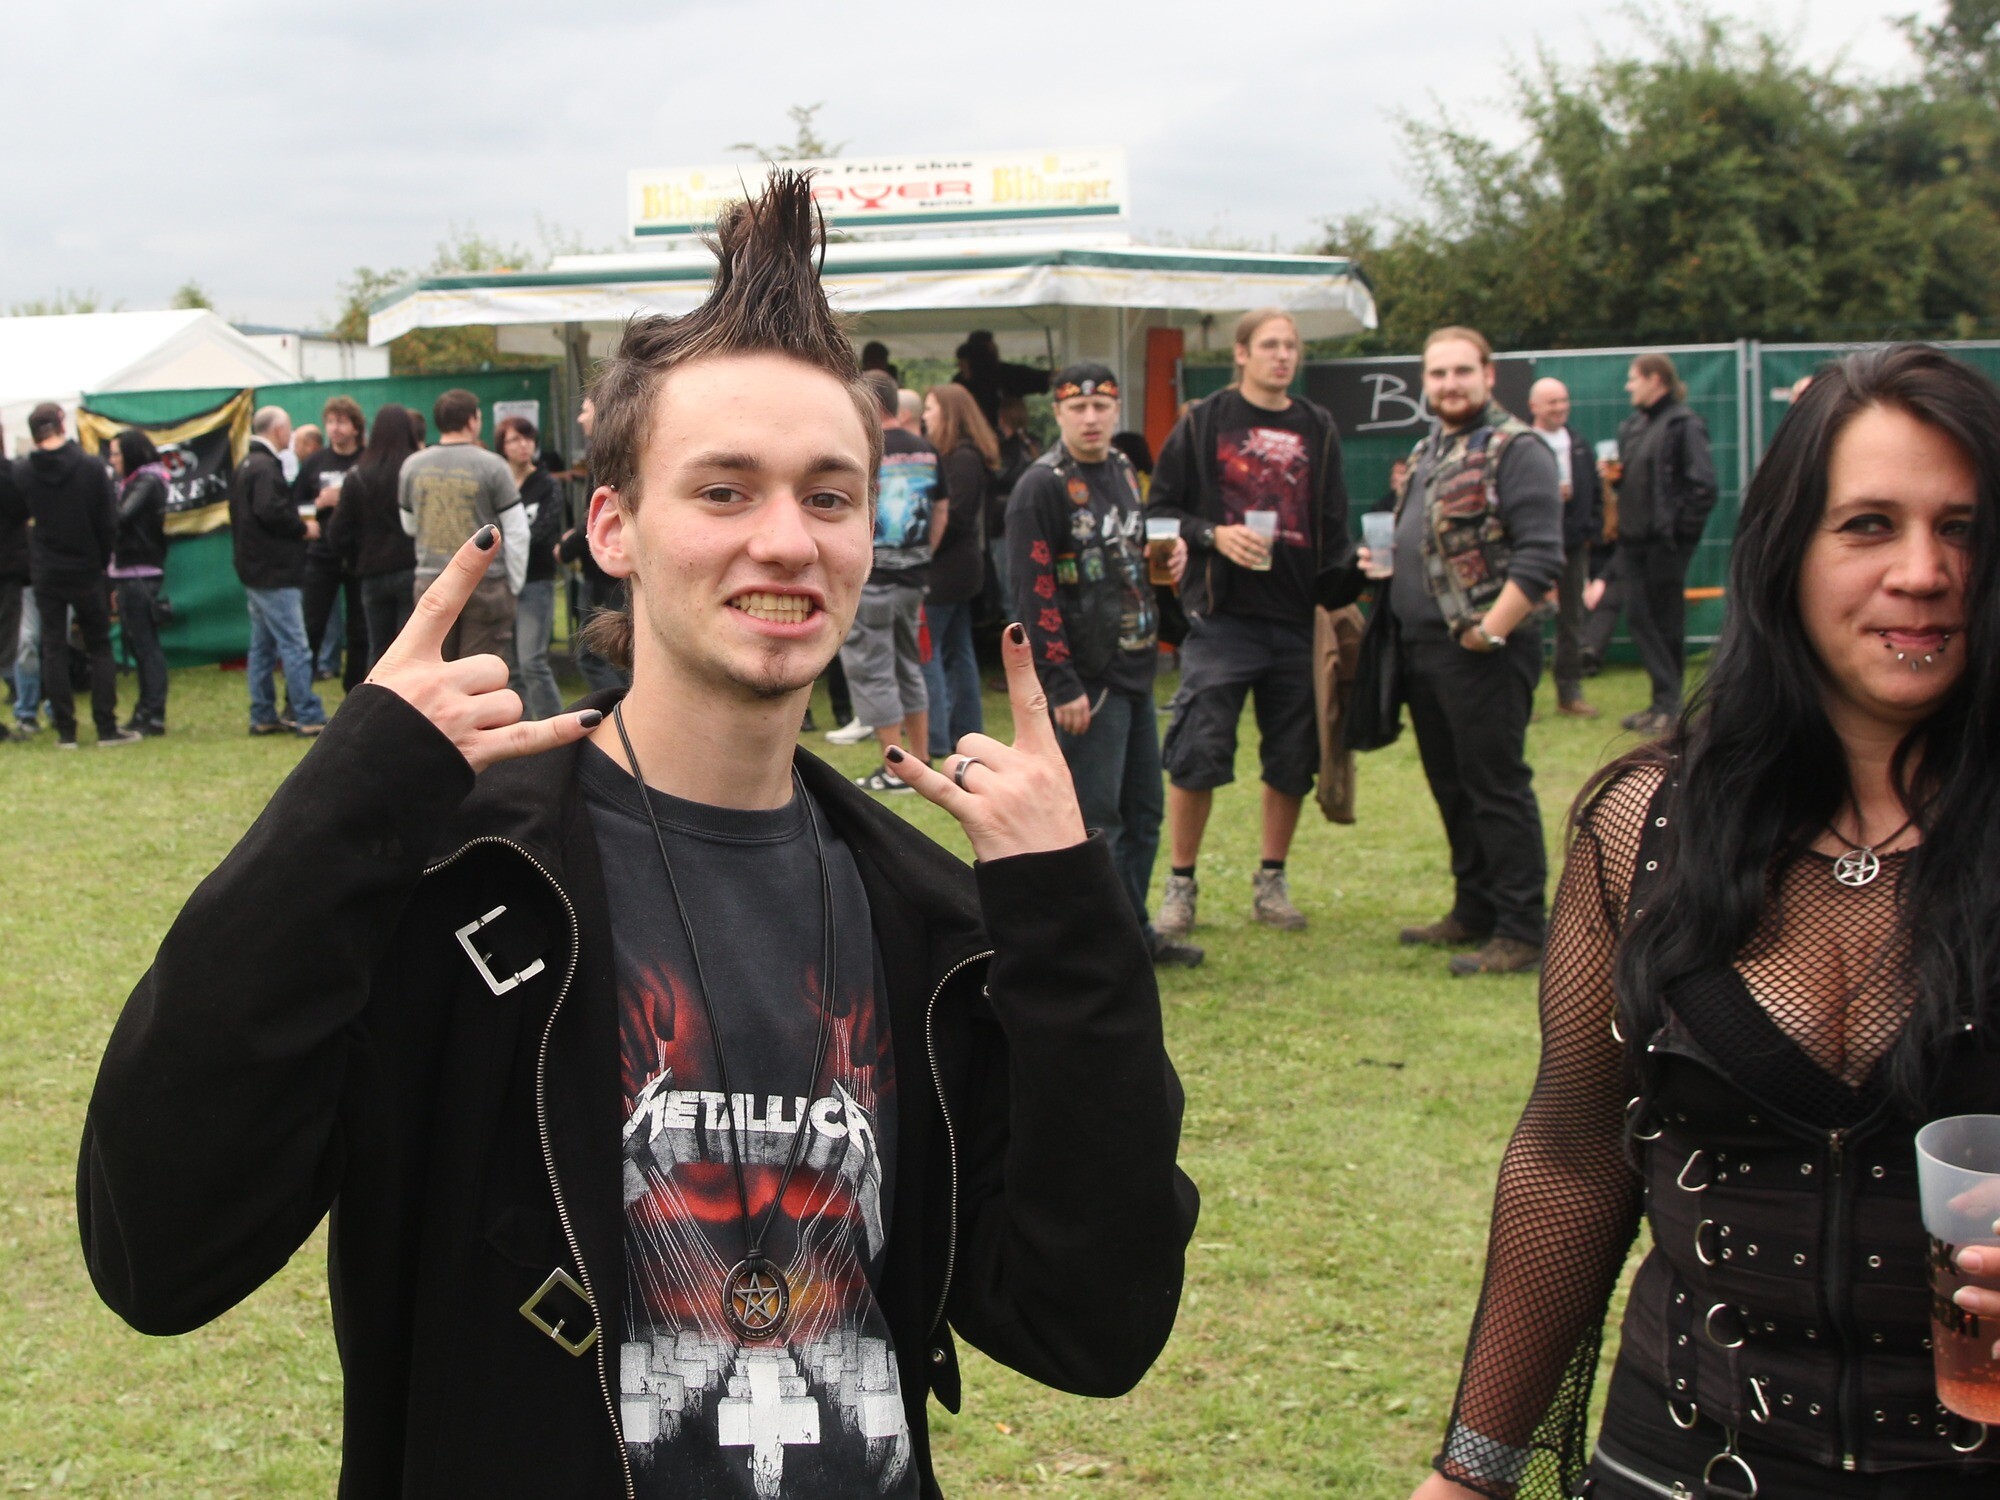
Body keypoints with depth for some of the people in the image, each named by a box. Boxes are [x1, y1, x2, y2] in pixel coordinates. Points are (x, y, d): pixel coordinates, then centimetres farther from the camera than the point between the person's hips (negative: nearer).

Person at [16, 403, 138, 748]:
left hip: (45, 573, 1)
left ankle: (65, 730, 5)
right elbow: (109, 524, -7)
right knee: (99, 648, 6)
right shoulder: (92, 467, -10)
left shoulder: (21, 473, -7)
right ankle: (107, 729, 2)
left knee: (54, 650, 7)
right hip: (87, 570, -1)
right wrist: (102, 561, 6)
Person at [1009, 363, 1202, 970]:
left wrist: (1169, 552, 4)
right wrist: (1062, 687, -20)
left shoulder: (1123, 471, 13)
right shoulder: (1041, 487, -12)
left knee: (1142, 813, 14)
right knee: (1094, 820, -5)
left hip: (1136, 671, 9)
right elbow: (1033, 595, -16)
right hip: (1086, 680, -8)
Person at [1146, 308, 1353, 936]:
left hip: (1297, 620, 4)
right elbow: (1159, 509, 3)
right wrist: (1212, 536, -12)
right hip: (1221, 617, -3)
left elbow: (1332, 526, 15)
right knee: (1197, 754, -6)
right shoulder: (1203, 423, 3)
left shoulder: (1318, 428, 12)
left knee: (1292, 760, 7)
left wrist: (1344, 578, 0)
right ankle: (1180, 884, 7)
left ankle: (1271, 883, 21)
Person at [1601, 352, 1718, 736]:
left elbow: (1703, 486, -14)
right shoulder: (1633, 426, 17)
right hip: (1634, 538, 8)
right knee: (1638, 618, 6)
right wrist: (1614, 473, 4)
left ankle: (1669, 704, 5)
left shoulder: (1684, 424, -9)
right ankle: (1665, 699, 13)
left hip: (1666, 541, -8)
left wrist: (1680, 527, -16)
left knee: (1666, 620, -2)